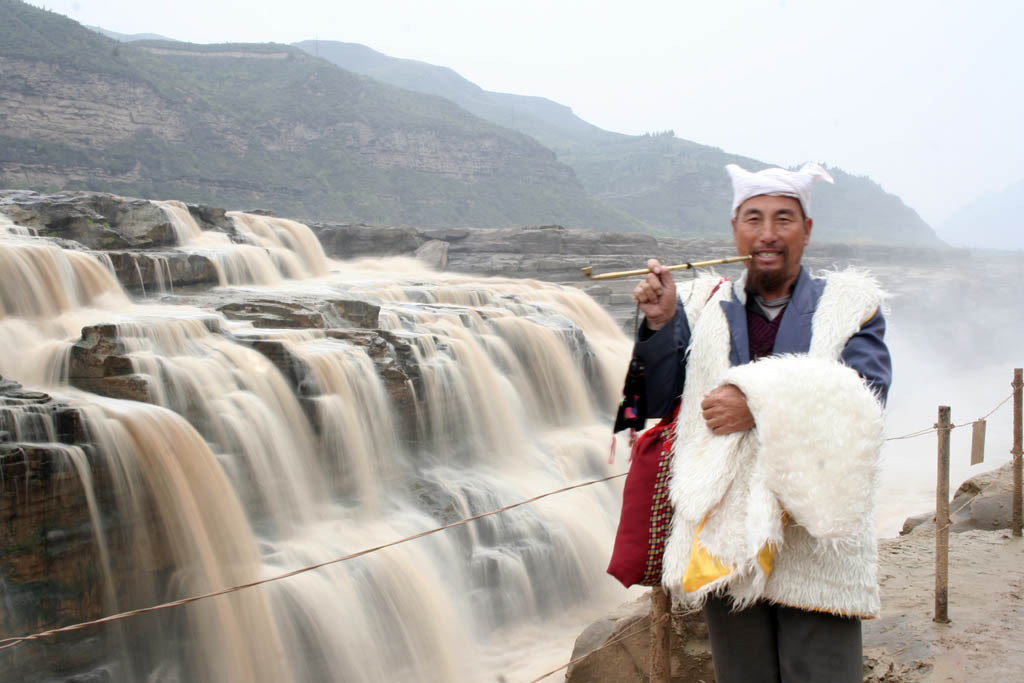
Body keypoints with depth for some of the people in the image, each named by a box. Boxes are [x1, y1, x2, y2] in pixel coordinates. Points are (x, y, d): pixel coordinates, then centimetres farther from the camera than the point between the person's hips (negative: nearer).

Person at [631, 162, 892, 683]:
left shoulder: (847, 306, 5)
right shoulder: (702, 307, 10)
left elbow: (864, 401, -11)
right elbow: (656, 402, 6)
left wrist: (759, 407, -19)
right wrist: (661, 323, -8)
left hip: (814, 546, -2)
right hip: (725, 541, 2)